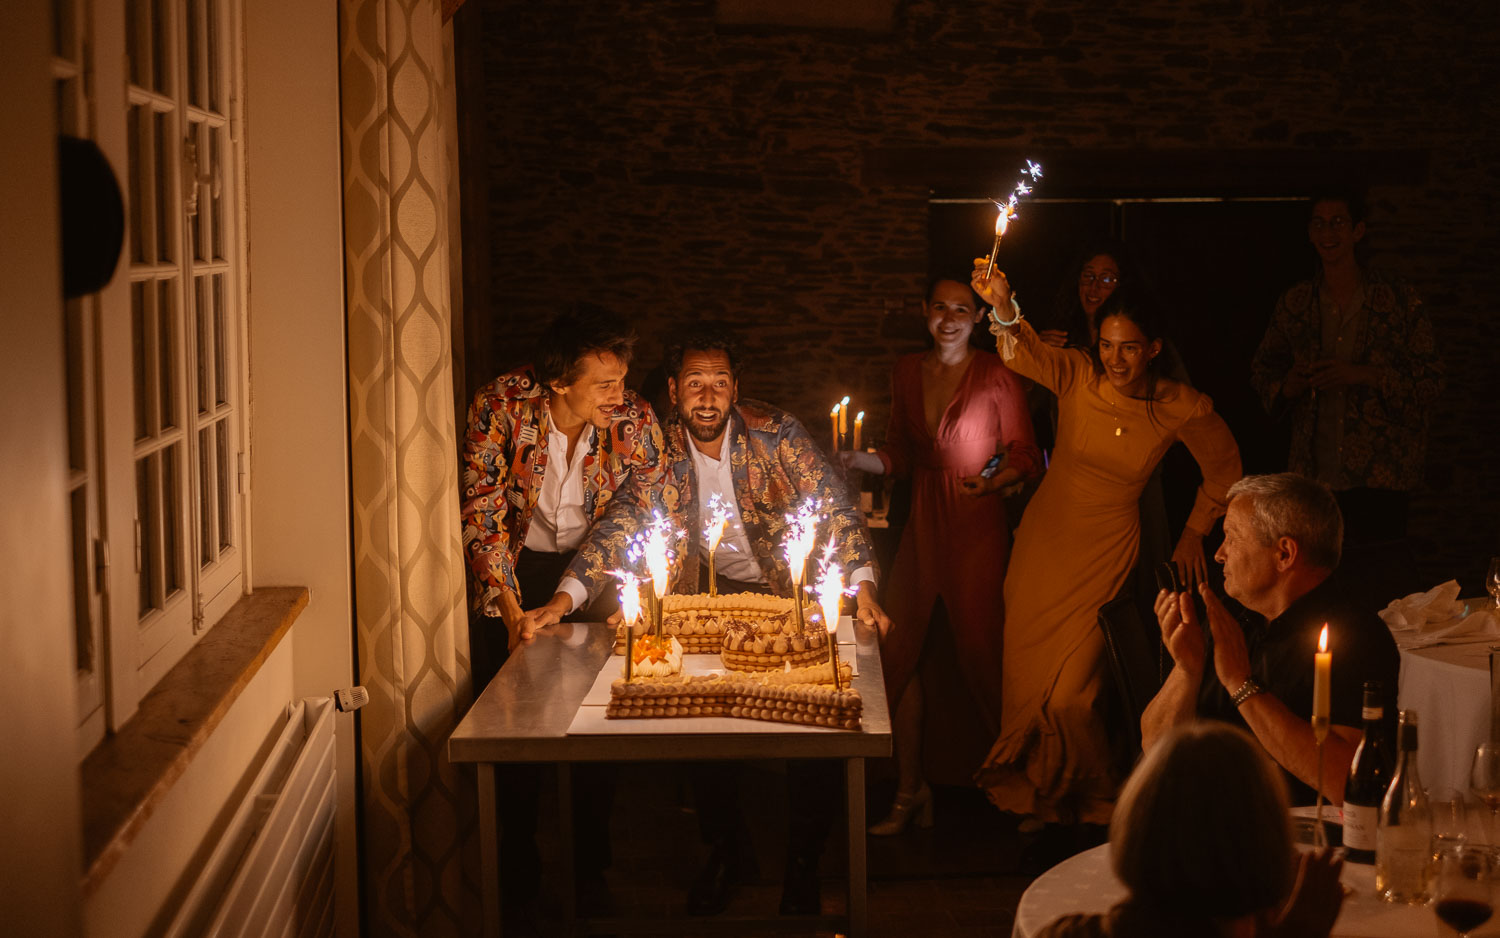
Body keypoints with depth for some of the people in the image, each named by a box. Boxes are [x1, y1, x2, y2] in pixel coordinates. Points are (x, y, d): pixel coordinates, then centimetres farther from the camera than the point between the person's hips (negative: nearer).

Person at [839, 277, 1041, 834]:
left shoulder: (996, 377, -4)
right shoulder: (907, 373, 11)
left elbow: (1027, 456, -1)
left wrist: (995, 480, -20)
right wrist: (858, 460, -2)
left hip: (977, 525, -5)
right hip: (922, 522, 5)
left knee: (979, 649, -5)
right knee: (898, 648, 0)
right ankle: (910, 789, 11)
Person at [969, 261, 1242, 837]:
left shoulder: (1183, 409, -10)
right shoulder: (1078, 377, -11)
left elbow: (1223, 467, 10)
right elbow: (1025, 353, -32)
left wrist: (1195, 532, 13)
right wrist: (1002, 309, -52)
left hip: (1108, 553, -2)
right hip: (1044, 540, 2)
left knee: (1070, 693, -7)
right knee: (1024, 676, 7)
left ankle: (1088, 807, 17)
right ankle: (1029, 797, 28)